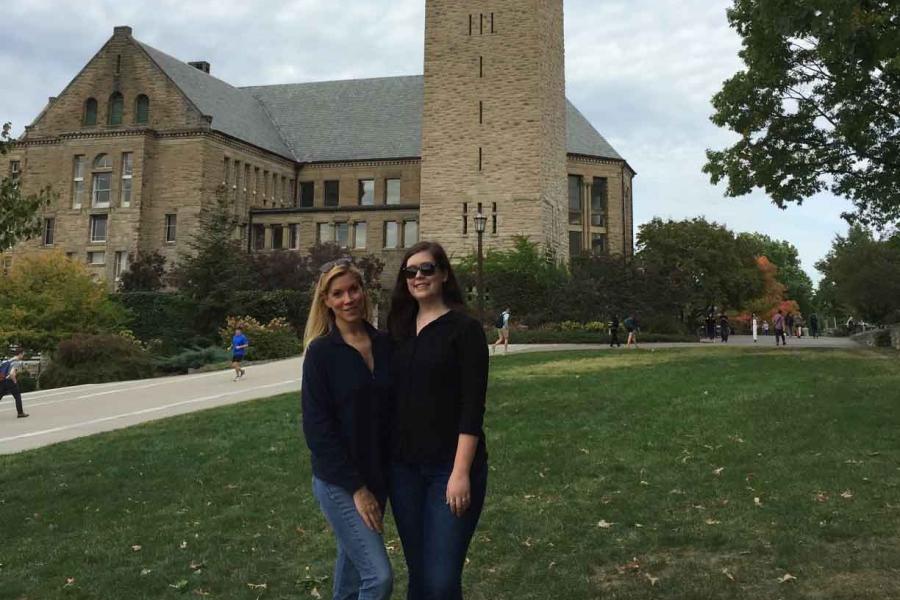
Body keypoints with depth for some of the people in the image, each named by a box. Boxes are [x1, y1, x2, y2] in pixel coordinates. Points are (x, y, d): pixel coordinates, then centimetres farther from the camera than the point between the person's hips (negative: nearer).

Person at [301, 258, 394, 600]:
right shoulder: (321, 351, -11)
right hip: (339, 482, -5)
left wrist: (378, 480, 3)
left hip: (377, 476, 5)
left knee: (354, 566, 17)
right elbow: (317, 426, -13)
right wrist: (355, 487, -15)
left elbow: (393, 409, 8)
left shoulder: (384, 344, 2)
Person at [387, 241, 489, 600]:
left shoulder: (464, 328, -8)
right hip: (404, 466, 5)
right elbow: (394, 398, 11)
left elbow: (473, 406, -13)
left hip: (450, 466, -5)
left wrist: (461, 472, -18)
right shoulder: (400, 329, 8)